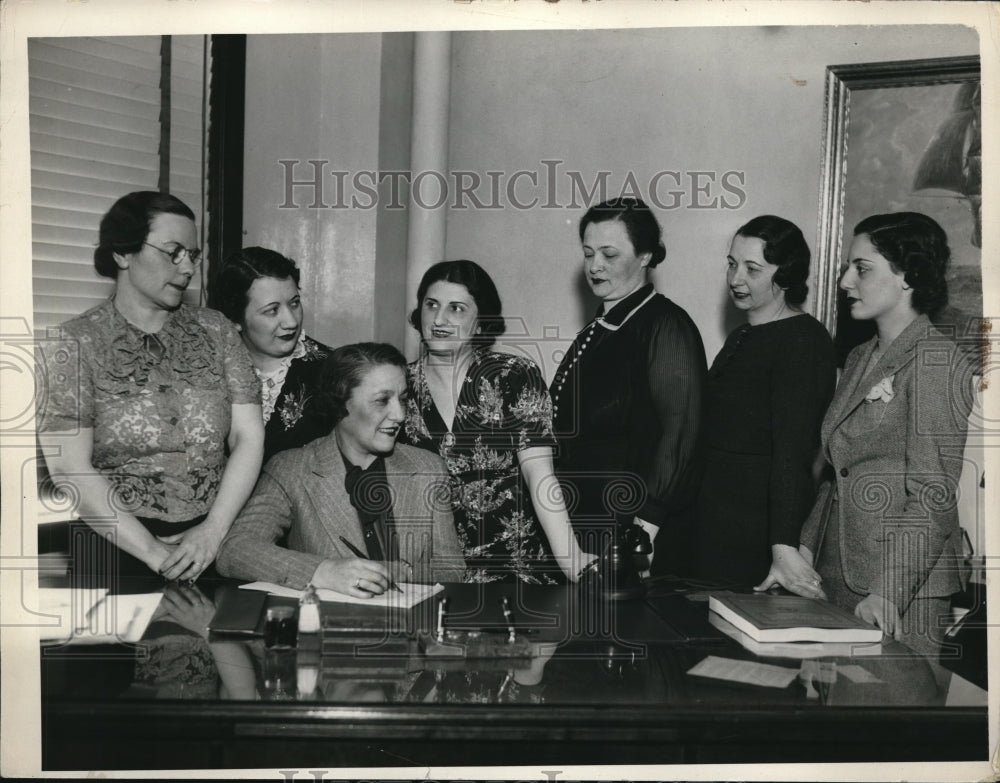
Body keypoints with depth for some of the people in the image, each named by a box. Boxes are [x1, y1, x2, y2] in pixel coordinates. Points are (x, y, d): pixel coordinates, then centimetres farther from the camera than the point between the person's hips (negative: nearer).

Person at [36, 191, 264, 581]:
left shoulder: (215, 330, 10)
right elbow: (70, 468, -6)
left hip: (215, 545, 2)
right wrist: (153, 554, -11)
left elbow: (248, 437, 5)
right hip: (117, 551, -2)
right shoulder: (76, 343, 1)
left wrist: (214, 529, -8)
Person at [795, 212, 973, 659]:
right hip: (835, 580, 7)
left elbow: (933, 497, -17)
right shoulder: (861, 358, 14)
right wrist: (805, 550, 7)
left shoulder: (935, 360, -11)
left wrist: (887, 593, -21)